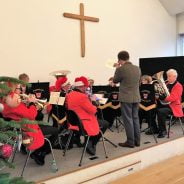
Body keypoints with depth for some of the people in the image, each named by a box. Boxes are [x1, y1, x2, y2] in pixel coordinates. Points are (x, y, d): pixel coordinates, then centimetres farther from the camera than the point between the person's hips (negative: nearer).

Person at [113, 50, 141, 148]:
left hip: (126, 98, -6)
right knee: (135, 118, 15)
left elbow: (115, 81, 2)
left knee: (128, 119, 2)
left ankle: (130, 142, 9)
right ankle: (137, 140, 23)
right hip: (136, 97, 6)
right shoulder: (137, 68, 5)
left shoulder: (121, 69, -14)